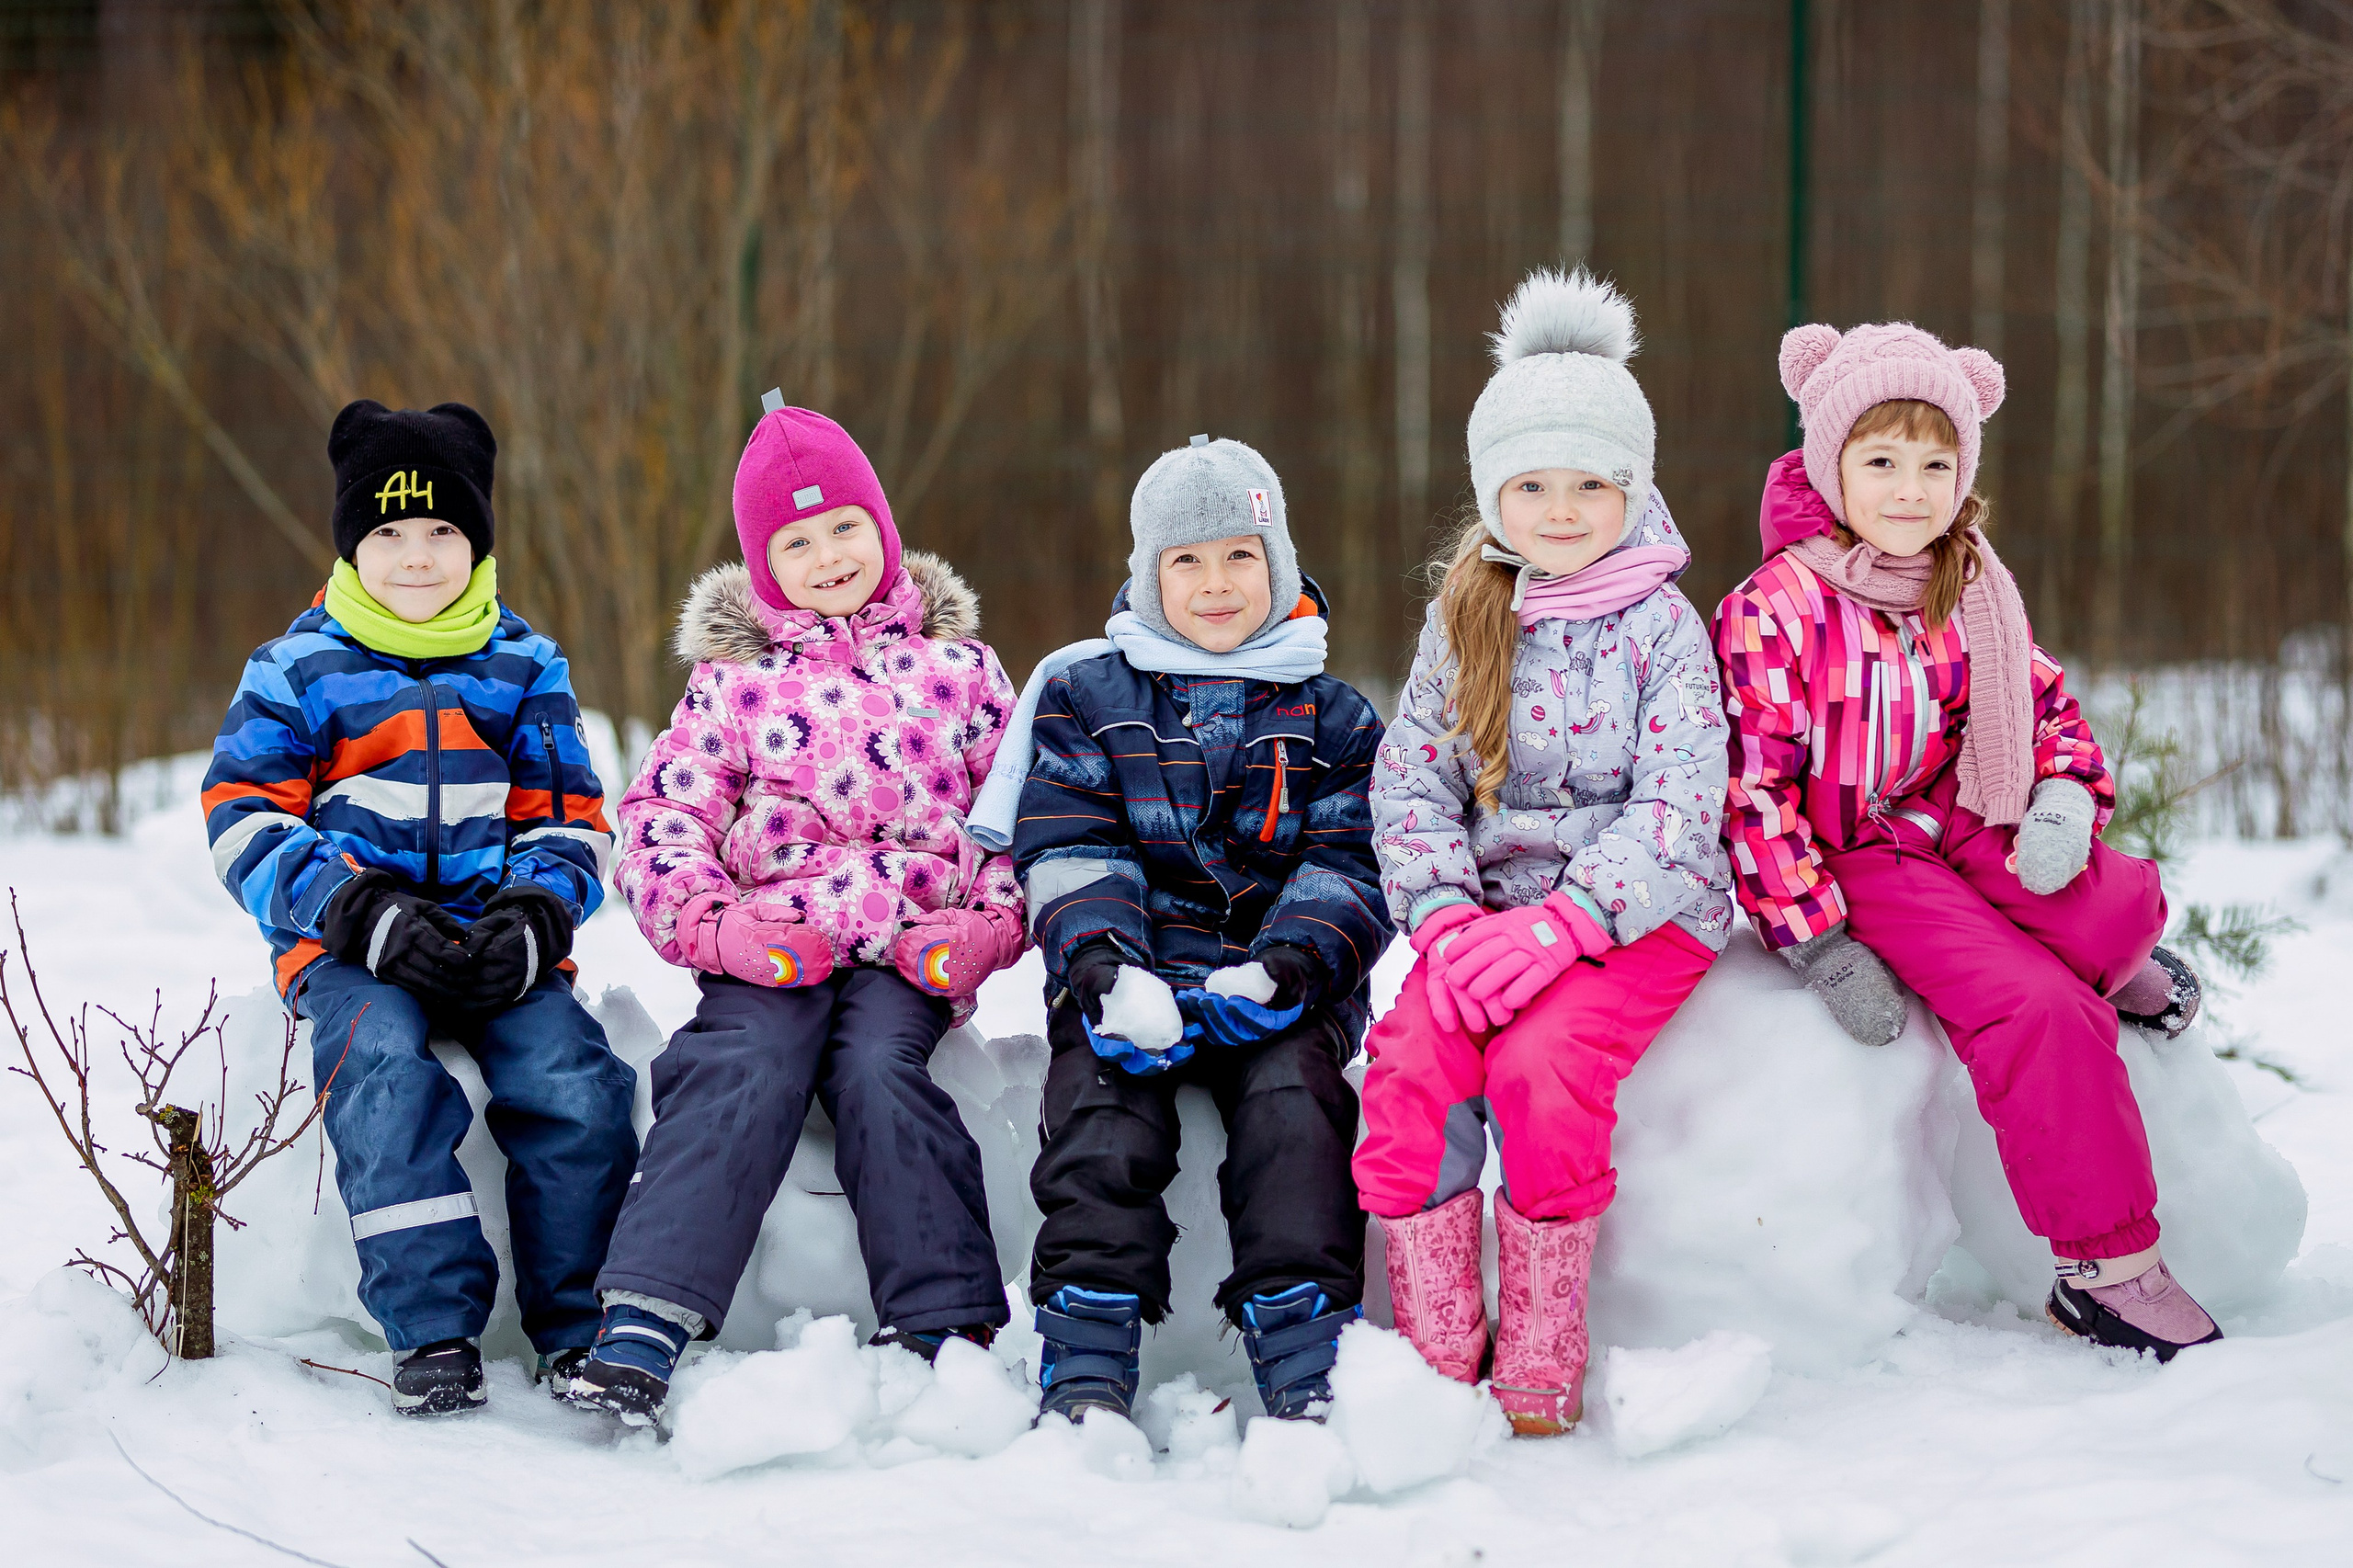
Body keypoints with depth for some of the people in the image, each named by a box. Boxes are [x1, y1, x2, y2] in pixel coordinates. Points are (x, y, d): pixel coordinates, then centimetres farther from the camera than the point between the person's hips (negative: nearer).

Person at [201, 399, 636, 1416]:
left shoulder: (525, 668, 15)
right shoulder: (299, 670, 7)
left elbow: (572, 817, 15)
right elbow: (244, 816, 0)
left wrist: (533, 914, -8)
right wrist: (363, 913, -15)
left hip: (501, 937, 2)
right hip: (347, 945, -2)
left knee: (574, 1083, -25)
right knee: (384, 1074, -33)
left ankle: (581, 1329, -11)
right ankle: (433, 1332, -28)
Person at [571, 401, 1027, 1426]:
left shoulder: (957, 668, 16)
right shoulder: (734, 681, 14)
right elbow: (662, 818, 9)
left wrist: (992, 924, -1)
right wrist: (707, 924, -9)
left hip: (913, 948, 0)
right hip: (769, 942, 0)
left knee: (876, 1071, -29)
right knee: (747, 1067, -28)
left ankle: (946, 1327, -27)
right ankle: (645, 1322, -37)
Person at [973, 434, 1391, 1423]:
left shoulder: (1333, 720, 16)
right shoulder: (1084, 697, 14)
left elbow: (1350, 867, 6)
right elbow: (1067, 855, 3)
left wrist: (1286, 968, -14)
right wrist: (1107, 971, -16)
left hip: (1281, 980, 0)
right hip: (1128, 967, 0)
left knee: (1291, 1099, -30)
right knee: (1105, 1108, -29)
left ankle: (1307, 1373, -30)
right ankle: (1086, 1370, -29)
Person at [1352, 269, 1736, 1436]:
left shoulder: (1661, 628, 0)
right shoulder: (1464, 623, 12)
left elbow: (1675, 809, -10)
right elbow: (1410, 781, 6)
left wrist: (1564, 922, -22)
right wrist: (1448, 916, -12)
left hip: (1641, 915, -3)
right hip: (1492, 910, 4)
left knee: (1540, 1062, -32)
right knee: (1409, 1061, -25)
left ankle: (1540, 1370, -18)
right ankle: (1436, 1360, -17)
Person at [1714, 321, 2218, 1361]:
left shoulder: (1976, 595, 9)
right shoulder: (1773, 611, -10)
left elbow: (2050, 708, 17)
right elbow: (1755, 787, -11)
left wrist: (2066, 799, -8)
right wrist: (1815, 942, -16)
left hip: (1974, 836, 5)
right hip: (1863, 860, -5)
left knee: (2125, 897, -29)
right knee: (2037, 1013, -27)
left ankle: (2114, 962, 8)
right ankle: (2107, 1270, -20)